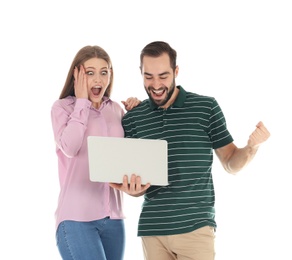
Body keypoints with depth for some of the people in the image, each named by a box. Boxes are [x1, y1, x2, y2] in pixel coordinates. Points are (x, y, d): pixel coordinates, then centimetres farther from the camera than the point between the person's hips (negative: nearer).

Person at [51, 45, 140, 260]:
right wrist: (82, 102, -8)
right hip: (77, 218, -5)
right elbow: (69, 147, -18)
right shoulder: (62, 107, 0)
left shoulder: (116, 109, 12)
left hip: (113, 217, 5)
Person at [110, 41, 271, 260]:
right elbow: (130, 176, 8)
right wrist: (132, 189, -15)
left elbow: (231, 163, 4)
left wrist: (252, 146, -16)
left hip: (196, 226, -2)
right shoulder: (132, 119, 5)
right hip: (151, 228, 2)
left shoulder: (206, 107, -1)